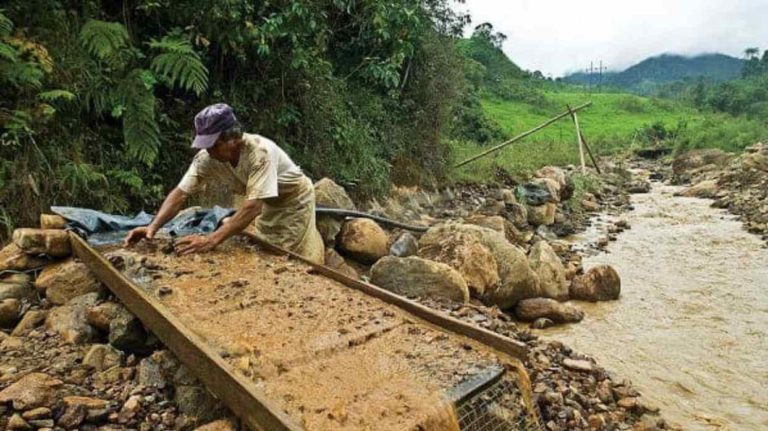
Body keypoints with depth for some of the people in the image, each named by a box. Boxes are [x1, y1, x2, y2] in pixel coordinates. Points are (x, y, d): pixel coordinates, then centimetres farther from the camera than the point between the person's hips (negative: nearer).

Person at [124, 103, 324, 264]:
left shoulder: (260, 152, -38)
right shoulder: (208, 157, -20)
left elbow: (253, 206, -44)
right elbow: (180, 192, -18)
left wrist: (212, 240, -49)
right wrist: (153, 227, -32)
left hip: (294, 201, -5)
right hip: (267, 206, 6)